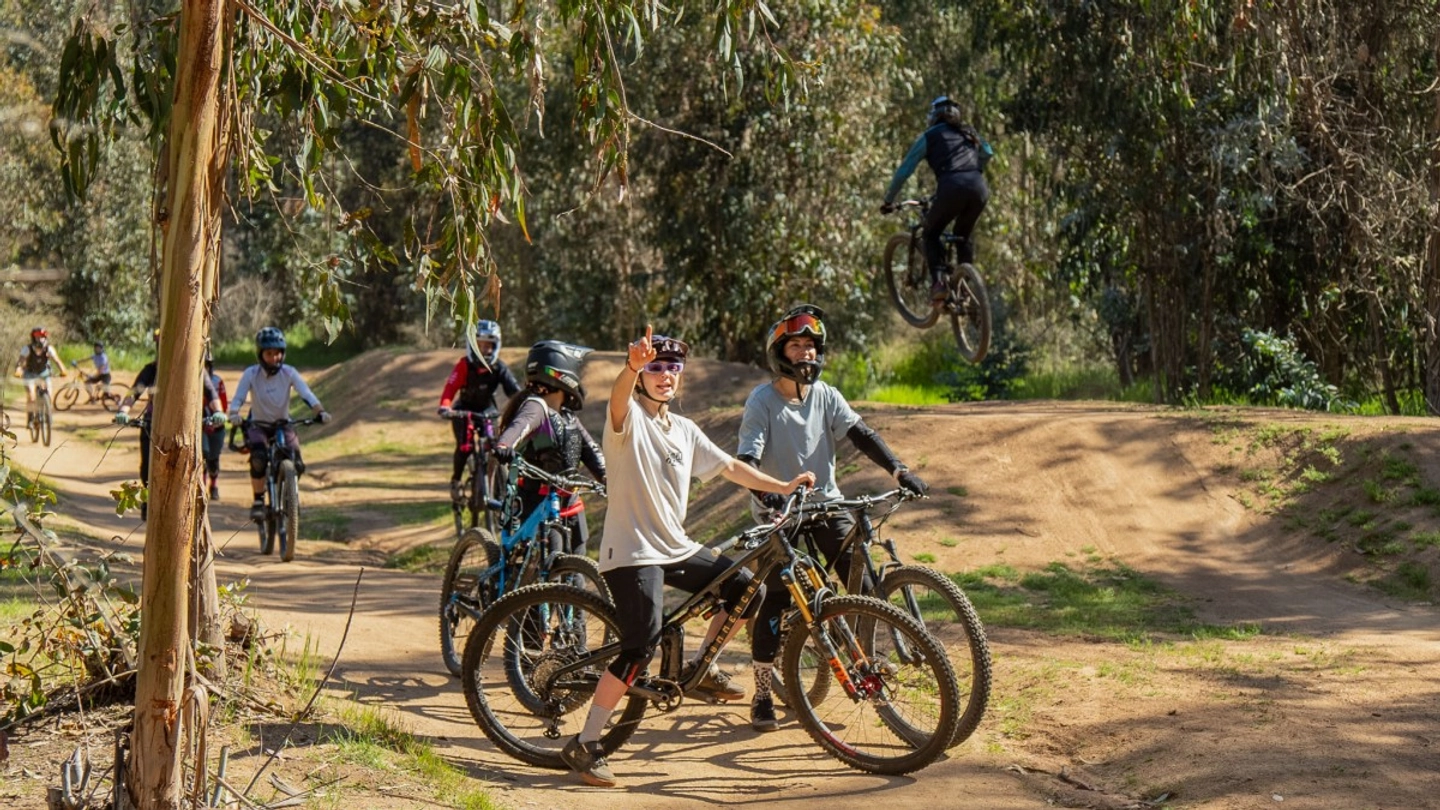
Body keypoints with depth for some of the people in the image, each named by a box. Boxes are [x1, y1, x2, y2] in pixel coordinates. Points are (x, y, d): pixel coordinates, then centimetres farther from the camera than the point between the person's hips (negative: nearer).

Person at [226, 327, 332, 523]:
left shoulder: (289, 373, -11)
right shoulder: (251, 374, -13)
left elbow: (306, 394, -23)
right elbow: (238, 399, -21)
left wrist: (320, 411, -40)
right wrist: (234, 414, -43)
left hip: (283, 424, 1)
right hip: (258, 425, -1)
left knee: (295, 463, -20)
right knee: (259, 457, -32)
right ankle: (258, 501, -14)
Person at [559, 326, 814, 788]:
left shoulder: (684, 430, 13)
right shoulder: (630, 418, -10)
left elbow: (729, 467, 22)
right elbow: (619, 397, -34)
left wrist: (783, 487, 17)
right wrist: (632, 366, -56)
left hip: (675, 549, 8)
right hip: (632, 552, -8)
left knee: (744, 589, 7)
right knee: (641, 647, -19)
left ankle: (700, 669, 27)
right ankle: (584, 745, -11)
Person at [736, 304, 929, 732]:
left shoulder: (825, 396, 2)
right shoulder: (762, 401, -10)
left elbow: (860, 434, -7)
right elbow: (746, 461, -18)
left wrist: (897, 469, -22)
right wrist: (767, 496, -37)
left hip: (825, 503, 4)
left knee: (863, 583, -11)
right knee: (775, 600, -8)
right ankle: (762, 696, 4)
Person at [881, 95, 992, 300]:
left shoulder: (930, 136, 15)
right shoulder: (970, 133, 27)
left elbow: (904, 170, 14)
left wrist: (889, 200, 23)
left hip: (952, 189, -4)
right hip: (979, 189, 4)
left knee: (931, 234, 18)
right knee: (964, 236, 28)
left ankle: (940, 280, -2)